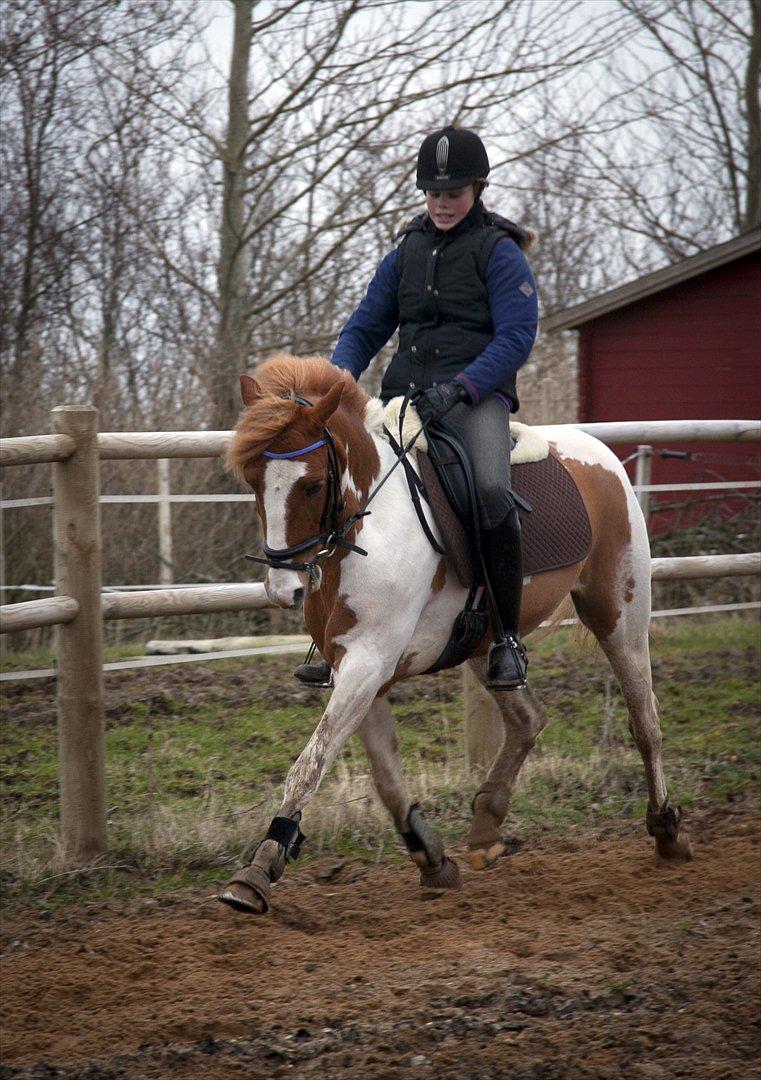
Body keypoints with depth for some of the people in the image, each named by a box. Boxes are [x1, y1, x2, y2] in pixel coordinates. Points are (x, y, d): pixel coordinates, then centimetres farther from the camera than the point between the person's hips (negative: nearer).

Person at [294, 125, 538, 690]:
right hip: (403, 398, 6)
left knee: (491, 492, -33)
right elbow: (365, 328, 18)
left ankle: (508, 639, -19)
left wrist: (459, 388, -24)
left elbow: (516, 337, -11)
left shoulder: (500, 253, 0)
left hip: (476, 396, -6)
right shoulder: (408, 252, 17)